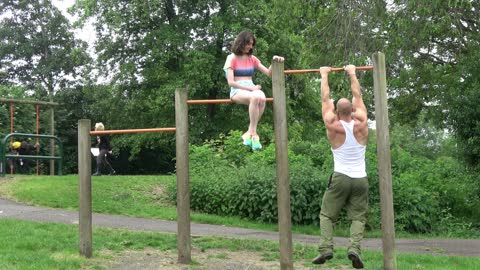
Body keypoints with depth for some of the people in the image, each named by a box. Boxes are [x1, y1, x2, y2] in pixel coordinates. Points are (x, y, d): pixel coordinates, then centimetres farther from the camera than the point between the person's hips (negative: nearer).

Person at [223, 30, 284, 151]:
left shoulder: (252, 59, 18)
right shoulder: (232, 58, 3)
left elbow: (268, 73, 16)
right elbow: (231, 82, -6)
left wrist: (274, 62, -3)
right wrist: (250, 88, -13)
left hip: (252, 88, 4)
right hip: (237, 90, -4)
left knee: (261, 98, -35)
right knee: (255, 97, -39)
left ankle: (249, 133, -28)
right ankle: (254, 134, -34)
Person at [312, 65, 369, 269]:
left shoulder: (333, 127, -5)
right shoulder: (361, 125, 0)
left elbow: (325, 99, 5)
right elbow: (357, 96, 12)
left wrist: (324, 75, 15)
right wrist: (352, 73, 21)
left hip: (340, 178, -2)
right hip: (360, 179, 2)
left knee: (326, 214, 7)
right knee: (358, 217, 4)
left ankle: (325, 248, -8)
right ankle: (354, 248, -16)